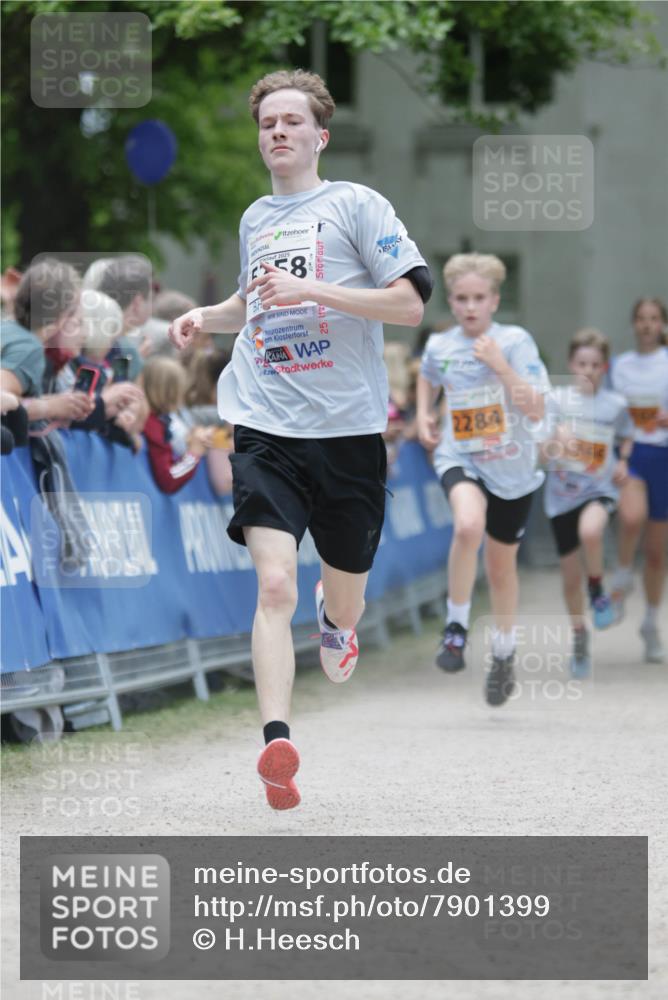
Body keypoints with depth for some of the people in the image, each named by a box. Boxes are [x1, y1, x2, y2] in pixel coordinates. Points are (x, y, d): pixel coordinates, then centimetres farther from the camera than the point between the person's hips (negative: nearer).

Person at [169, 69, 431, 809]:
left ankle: (334, 617, 52)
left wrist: (310, 289, -18)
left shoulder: (356, 205, -1)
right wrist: (207, 317, 13)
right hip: (266, 427, 2)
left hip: (347, 427, -2)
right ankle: (277, 744, -25)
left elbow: (411, 304, -10)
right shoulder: (255, 219, 15)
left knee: (346, 597, 14)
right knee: (274, 585, -18)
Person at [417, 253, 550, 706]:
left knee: (502, 565, 14)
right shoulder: (439, 346, -1)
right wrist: (424, 415, 8)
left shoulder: (516, 342, -10)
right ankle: (457, 627, -15)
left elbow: (536, 411, -17)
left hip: (512, 467, 0)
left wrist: (501, 367, -24)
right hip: (460, 458, 0)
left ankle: (504, 655, 39)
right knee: (469, 525, -33)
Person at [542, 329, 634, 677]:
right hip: (562, 492, 1)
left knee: (590, 531, -36)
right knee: (571, 575, 7)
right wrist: (553, 444, -34)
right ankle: (579, 638, 30)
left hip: (600, 489, -1)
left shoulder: (616, 404, -1)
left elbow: (626, 437, 19)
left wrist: (623, 461, 0)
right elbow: (543, 449, -11)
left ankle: (598, 591, -7)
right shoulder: (556, 400, -5)